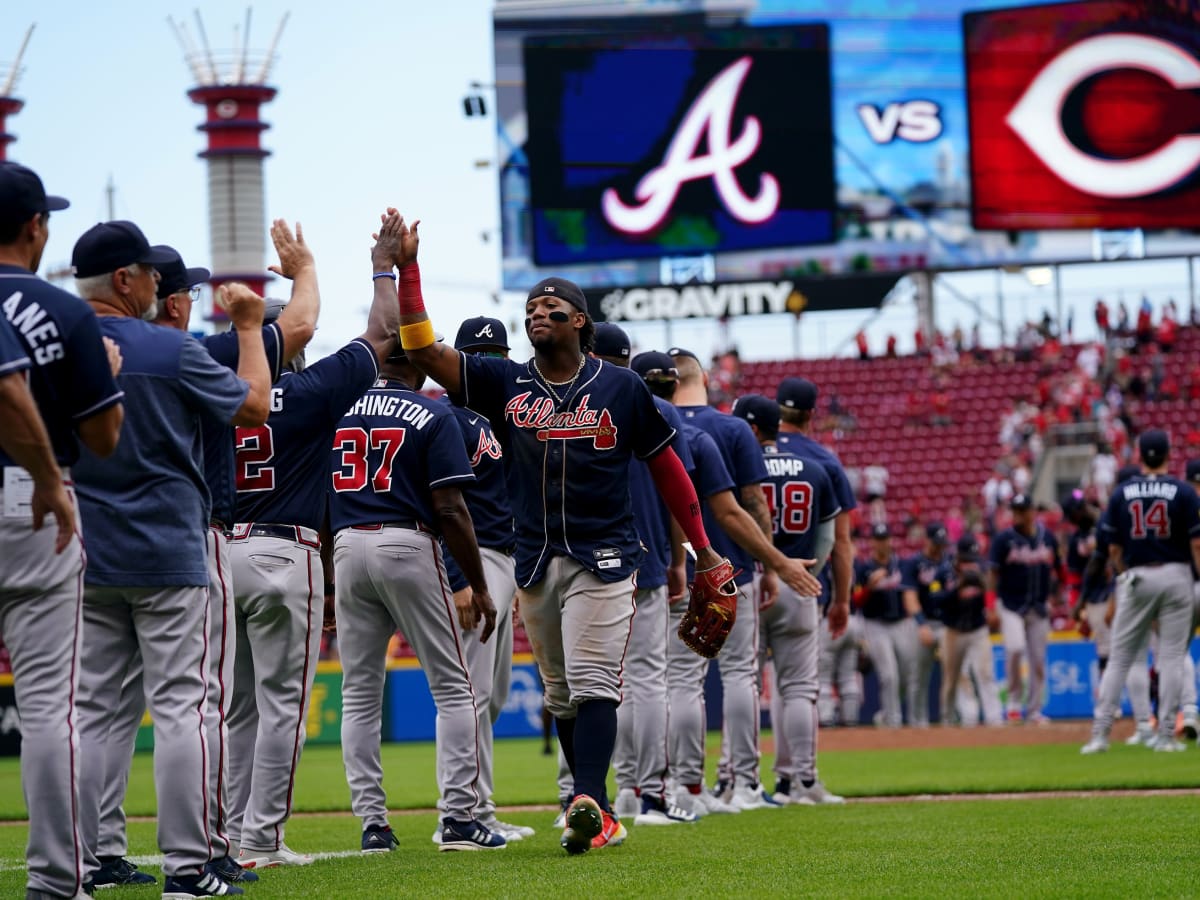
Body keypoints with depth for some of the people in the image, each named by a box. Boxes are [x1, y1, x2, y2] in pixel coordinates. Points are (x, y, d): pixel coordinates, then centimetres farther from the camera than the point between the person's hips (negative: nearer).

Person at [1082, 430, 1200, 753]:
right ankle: (1166, 736, 1)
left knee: (1119, 657, 6)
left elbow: (1114, 549, 4)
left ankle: (1100, 734, 0)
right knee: (1171, 657, 4)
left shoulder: (1121, 494, 2)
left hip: (1136, 578, 1)